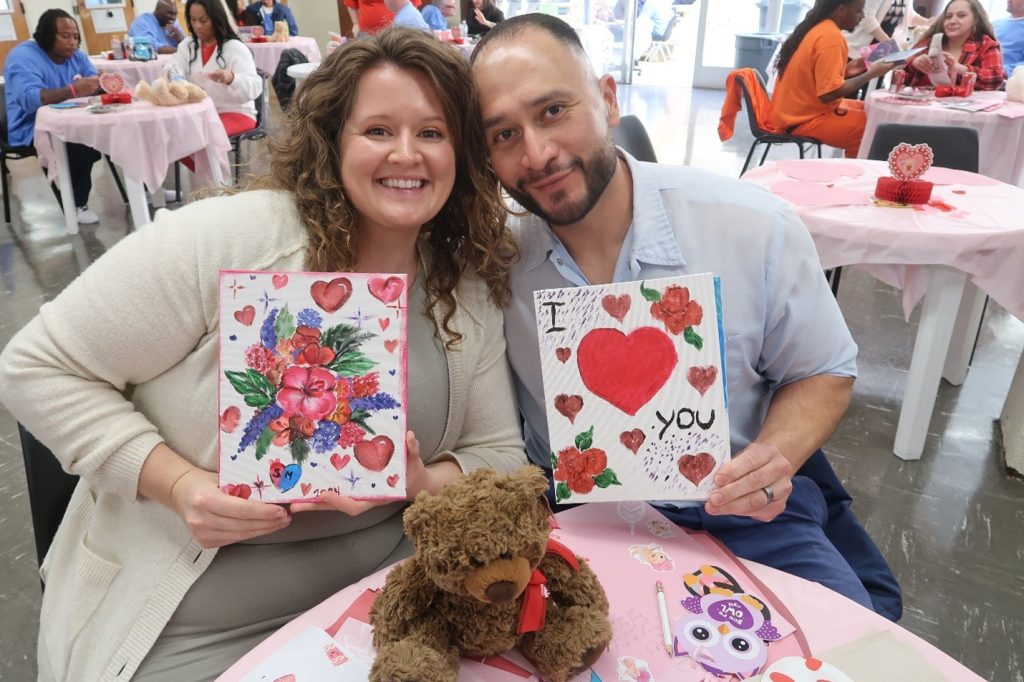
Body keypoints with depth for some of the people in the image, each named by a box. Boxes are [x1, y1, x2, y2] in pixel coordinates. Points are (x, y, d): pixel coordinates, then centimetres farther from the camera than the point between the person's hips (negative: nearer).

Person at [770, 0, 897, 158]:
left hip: (799, 110, 10)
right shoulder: (830, 36, -19)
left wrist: (845, 70, 8)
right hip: (805, 119, -10)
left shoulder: (816, 26, 9)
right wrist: (871, 73, -14)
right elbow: (828, 93, -24)